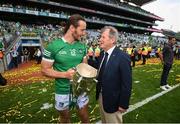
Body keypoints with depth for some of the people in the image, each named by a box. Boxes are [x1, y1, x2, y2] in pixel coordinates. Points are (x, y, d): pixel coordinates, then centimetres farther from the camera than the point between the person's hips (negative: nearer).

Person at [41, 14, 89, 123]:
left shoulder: (82, 46, -2)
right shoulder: (54, 46, -16)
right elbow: (45, 70, -11)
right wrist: (65, 74, -24)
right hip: (63, 91, -3)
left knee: (85, 117, 20)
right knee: (65, 118, 23)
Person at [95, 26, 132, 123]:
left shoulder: (123, 57, -24)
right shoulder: (102, 53, -2)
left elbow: (126, 84, -20)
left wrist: (123, 104, -13)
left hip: (112, 101, -6)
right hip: (100, 96, 7)